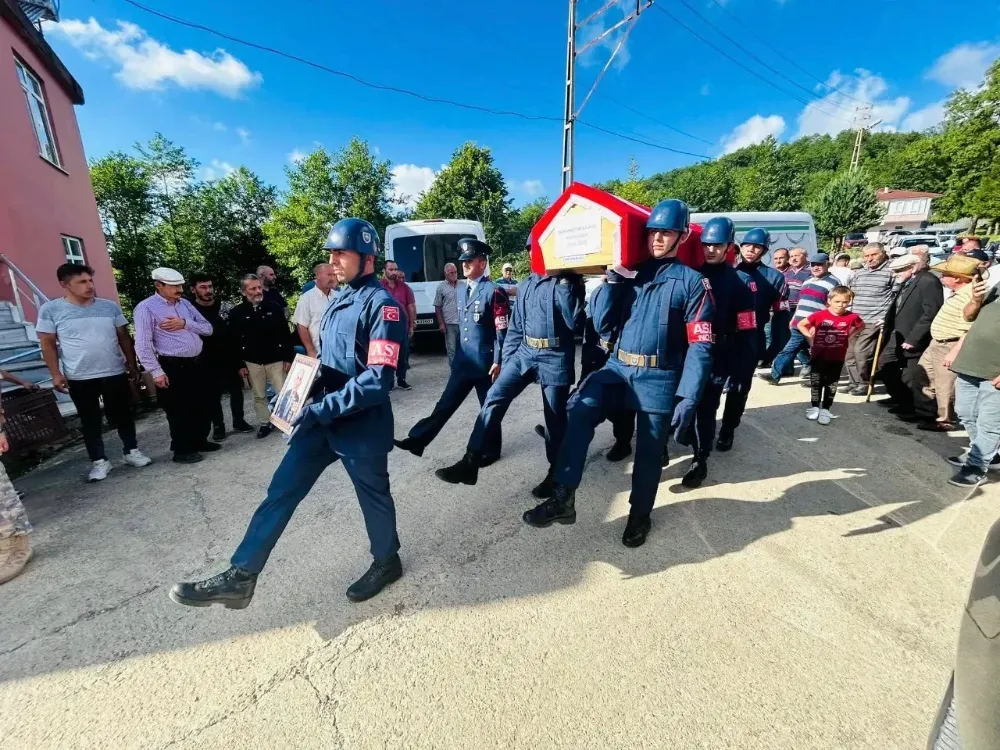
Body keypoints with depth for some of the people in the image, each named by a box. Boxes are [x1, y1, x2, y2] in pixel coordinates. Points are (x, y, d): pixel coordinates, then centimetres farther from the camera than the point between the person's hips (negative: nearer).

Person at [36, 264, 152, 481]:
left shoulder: (109, 306, 3)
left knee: (123, 415, 9)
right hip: (79, 378, -1)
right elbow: (47, 344, -1)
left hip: (115, 373, 1)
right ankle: (99, 461, 19)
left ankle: (131, 451, 24)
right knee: (90, 421, 8)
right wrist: (56, 374, -7)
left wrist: (132, 365, 8)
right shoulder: (51, 310, -3)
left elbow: (124, 338, 9)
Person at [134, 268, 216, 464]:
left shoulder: (185, 303, 12)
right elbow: (143, 344, -13)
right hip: (173, 367, -6)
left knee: (203, 405, 15)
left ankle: (200, 441, 31)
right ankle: (182, 450, 17)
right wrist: (156, 372, -18)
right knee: (179, 410, 3)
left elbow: (208, 328, 8)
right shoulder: (146, 308, -8)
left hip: (196, 364, 7)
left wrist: (185, 323, -10)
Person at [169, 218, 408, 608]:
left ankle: (386, 563, 37)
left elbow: (379, 379, -25)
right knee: (281, 490, 9)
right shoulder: (339, 299, 12)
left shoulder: (382, 304, -17)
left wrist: (322, 409, -24)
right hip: (321, 418, 8)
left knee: (373, 497, 12)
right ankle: (240, 577, 22)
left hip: (361, 425, -8)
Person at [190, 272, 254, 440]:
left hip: (231, 358, 2)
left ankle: (239, 421, 25)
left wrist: (240, 357, -1)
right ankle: (218, 426, 21)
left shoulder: (227, 307, 1)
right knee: (213, 395, 8)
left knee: (236, 390, 9)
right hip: (207, 362, -1)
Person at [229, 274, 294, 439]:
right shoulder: (236, 313, -1)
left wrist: (288, 358, -5)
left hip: (276, 360, -1)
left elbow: (285, 335, 0)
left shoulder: (274, 308, -1)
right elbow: (234, 341, 1)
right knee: (259, 396, 10)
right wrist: (240, 364, -2)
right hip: (252, 362, 1)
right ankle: (264, 423, 23)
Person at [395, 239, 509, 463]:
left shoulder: (494, 291, -12)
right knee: (445, 404, 11)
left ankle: (490, 451, 25)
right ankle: (418, 440, 16)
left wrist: (498, 361, -16)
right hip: (463, 360, 7)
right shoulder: (461, 289, 12)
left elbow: (502, 331, -14)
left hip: (485, 362, -6)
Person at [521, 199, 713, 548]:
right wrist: (612, 279, -7)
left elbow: (700, 345, -6)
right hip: (619, 368, 3)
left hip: (660, 379, -2)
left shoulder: (692, 281, -1)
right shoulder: (629, 273, 10)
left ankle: (639, 515, 33)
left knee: (649, 450, 9)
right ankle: (563, 498, -16)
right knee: (580, 409, -24)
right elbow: (603, 326, 3)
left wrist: (688, 397, -14)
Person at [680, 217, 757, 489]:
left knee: (705, 408, 3)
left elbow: (746, 330, -5)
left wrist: (741, 367, -10)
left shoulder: (741, 281, -2)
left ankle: (700, 461, 17)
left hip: (716, 358, -2)